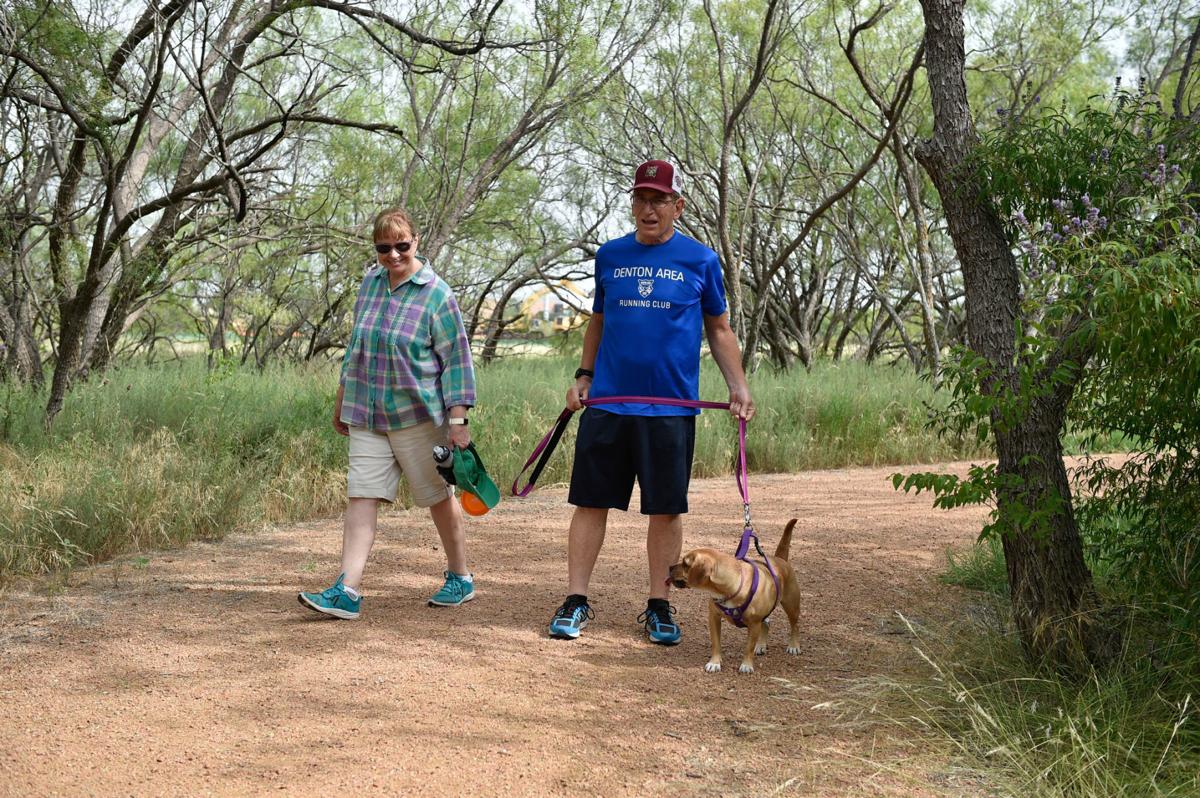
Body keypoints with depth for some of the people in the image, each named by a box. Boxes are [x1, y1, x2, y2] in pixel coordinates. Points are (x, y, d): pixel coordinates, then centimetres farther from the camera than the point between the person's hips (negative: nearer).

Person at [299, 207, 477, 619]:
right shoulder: (370, 282, 7)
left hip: (418, 415, -5)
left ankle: (460, 578, 26)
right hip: (366, 415, 5)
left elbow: (456, 360, -10)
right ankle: (347, 591, -8)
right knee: (361, 497, -4)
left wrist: (458, 420, -15)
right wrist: (342, 399, 21)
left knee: (438, 497, 8)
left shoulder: (436, 295, -10)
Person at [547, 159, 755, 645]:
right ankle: (576, 602, 13)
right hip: (607, 403, 2)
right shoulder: (610, 256, 9)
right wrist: (583, 376, 8)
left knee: (666, 510, 5)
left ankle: (659, 607, 17)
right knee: (591, 501, 3)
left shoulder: (701, 260, 3)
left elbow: (718, 329, 10)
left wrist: (738, 386, -1)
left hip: (671, 407, -1)